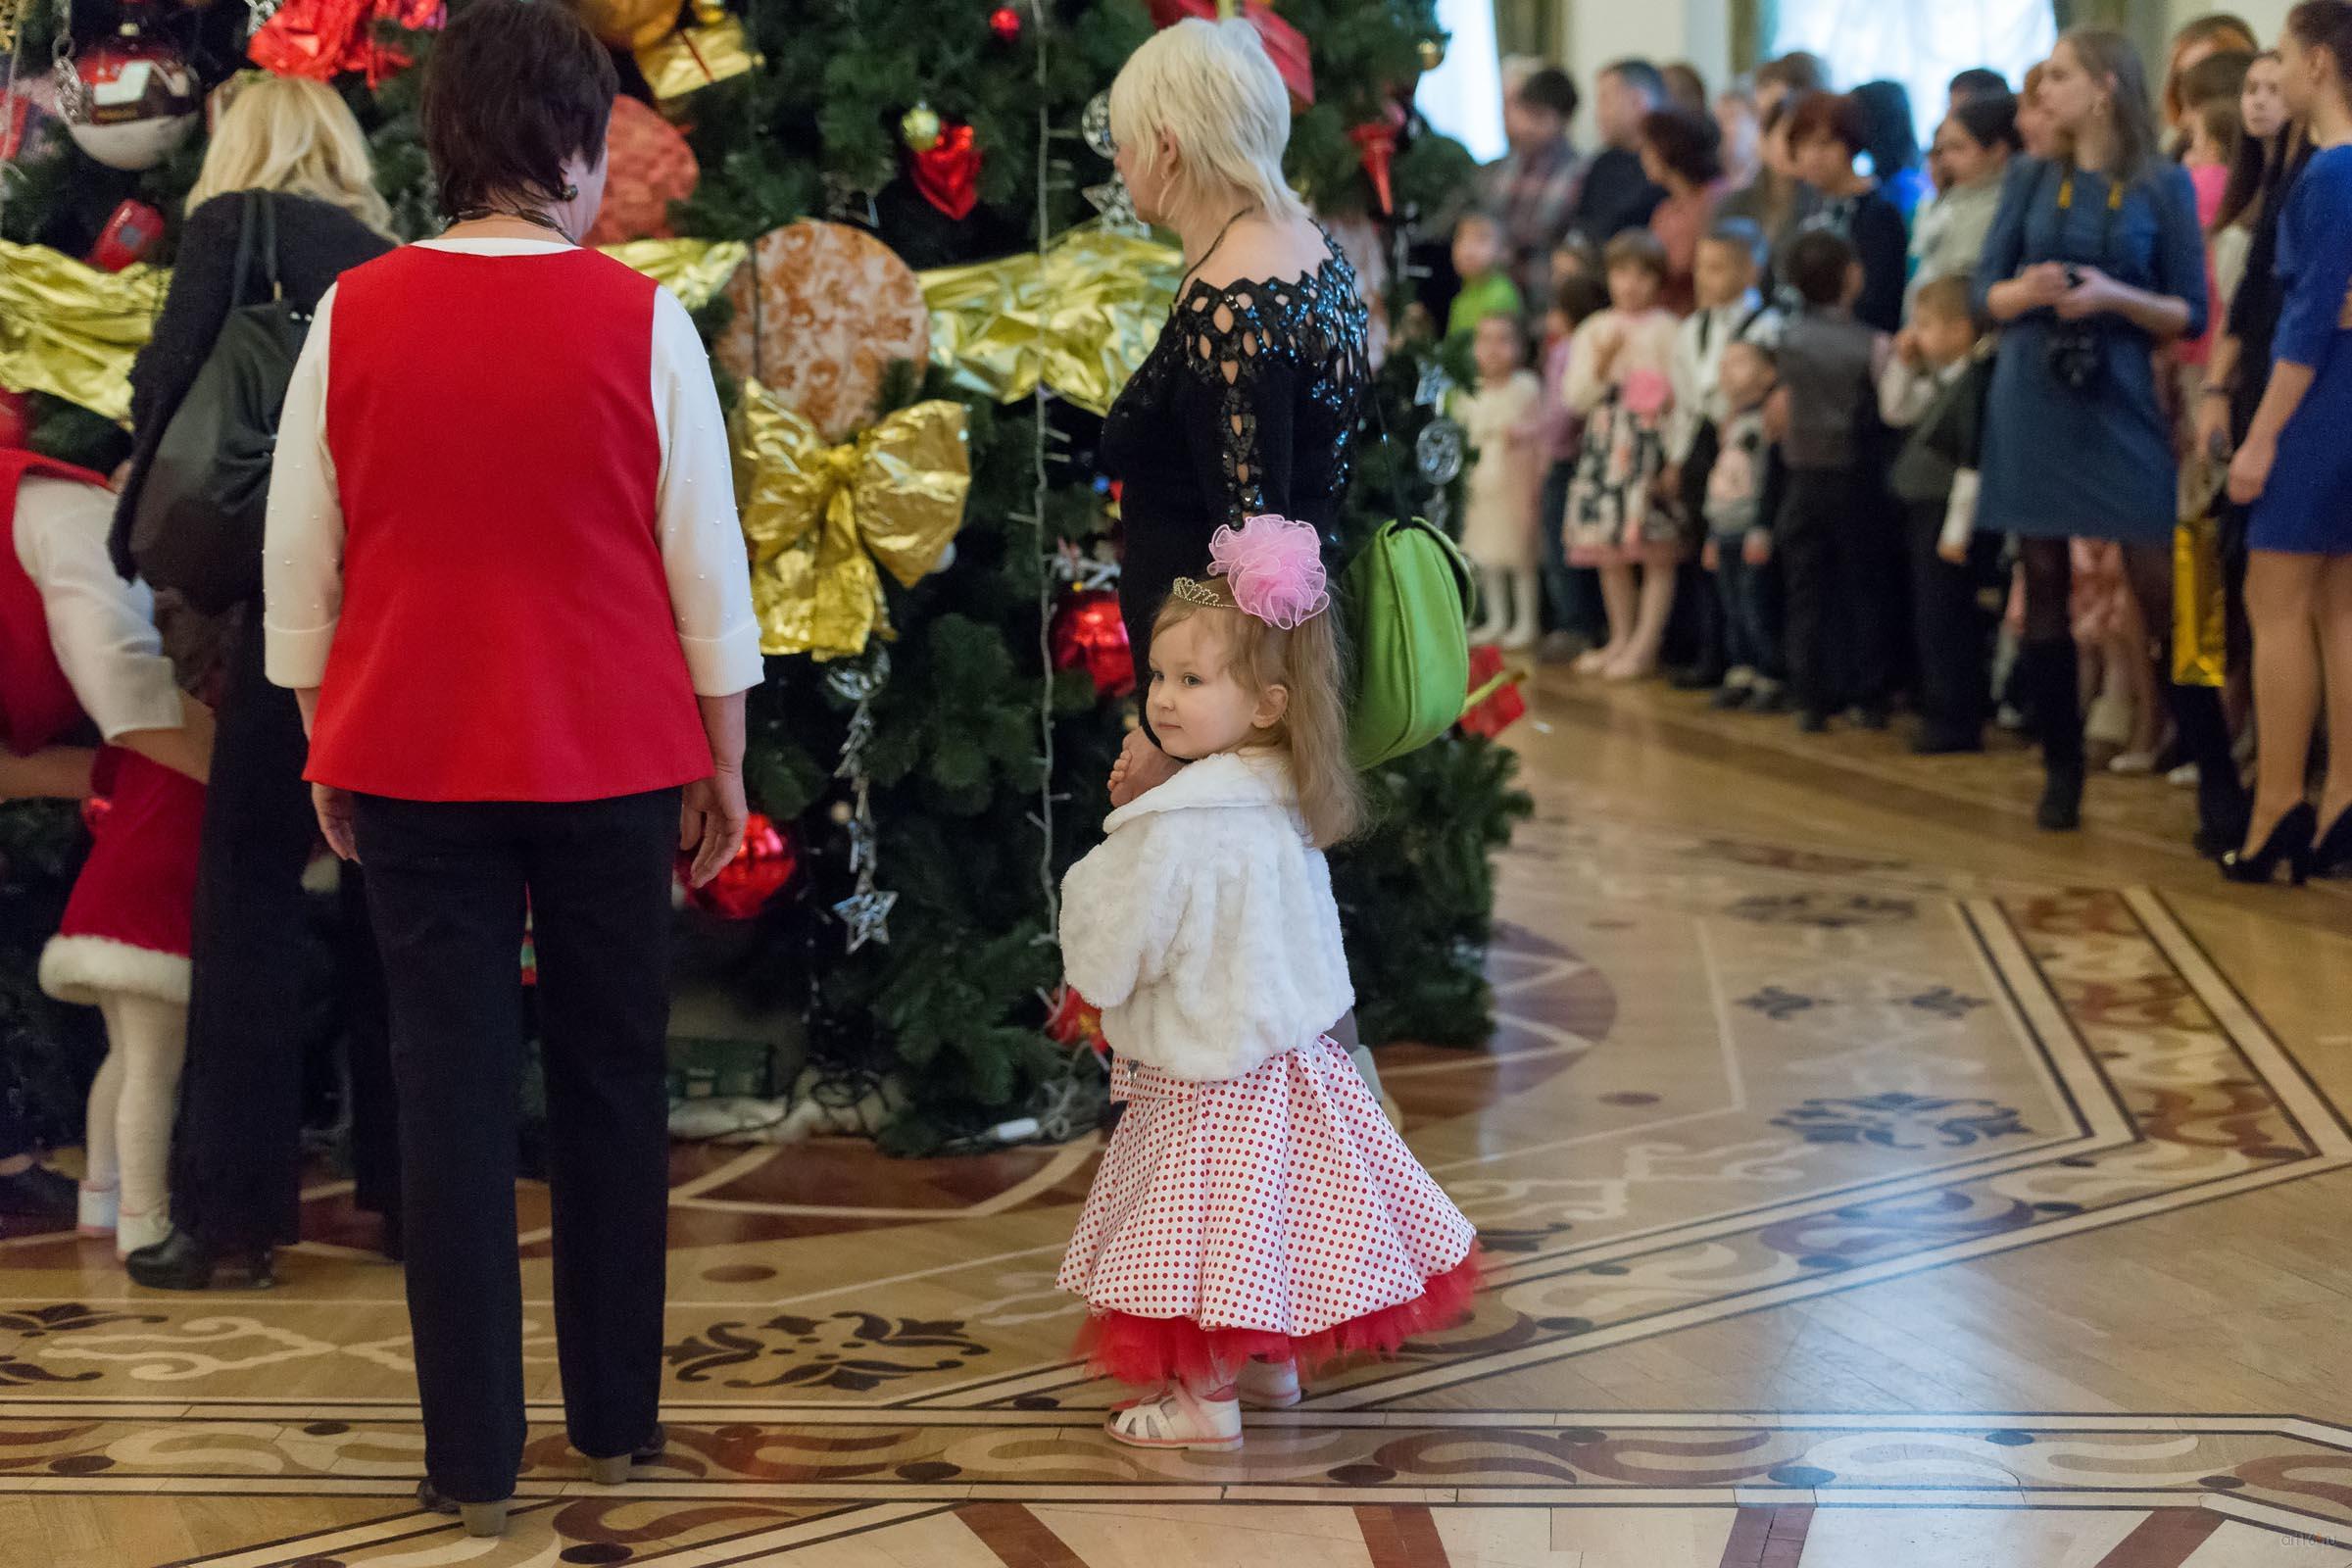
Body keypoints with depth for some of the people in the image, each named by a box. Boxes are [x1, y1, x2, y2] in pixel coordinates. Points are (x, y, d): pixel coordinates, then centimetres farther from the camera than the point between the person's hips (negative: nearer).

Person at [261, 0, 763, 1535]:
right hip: (610, 762, -1)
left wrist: (322, 749, 15)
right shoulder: (640, 319, -7)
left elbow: (299, 564, 3)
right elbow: (707, 562, -3)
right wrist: (724, 761, 8)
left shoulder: (351, 316, -2)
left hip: (412, 763, 1)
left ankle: (475, 1460, 8)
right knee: (612, 1083, 12)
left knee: (453, 1090, 5)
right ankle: (618, 1420, 22)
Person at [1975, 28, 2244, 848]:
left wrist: (2116, 297, -17)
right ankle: (2062, 772, 17)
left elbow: (2190, 314, 0)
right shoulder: (2030, 178, 7)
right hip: (2031, 404, 3)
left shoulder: (2164, 187, 0)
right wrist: (2028, 291, -15)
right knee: (2044, 592, 6)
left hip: (2121, 408, -3)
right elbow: (1987, 291, 6)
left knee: (2164, 595, -7)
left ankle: (2218, 781, -2)